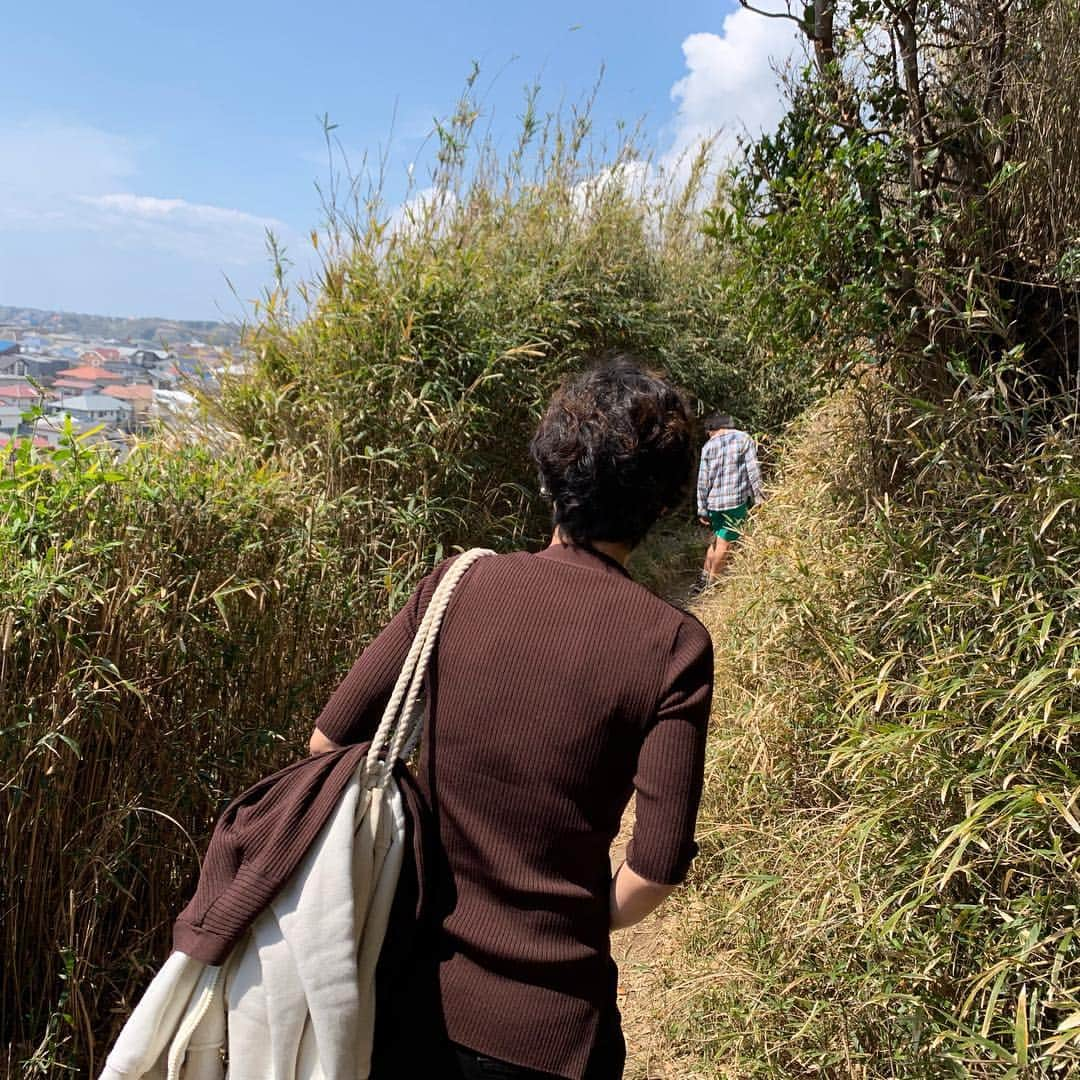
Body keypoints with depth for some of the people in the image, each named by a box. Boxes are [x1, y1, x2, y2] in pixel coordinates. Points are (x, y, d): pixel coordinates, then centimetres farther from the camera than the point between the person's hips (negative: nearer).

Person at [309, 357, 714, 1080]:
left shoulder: (456, 585, -9)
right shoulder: (673, 646, -16)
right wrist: (588, 919, 4)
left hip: (413, 986, 3)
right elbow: (658, 866, -17)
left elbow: (330, 741, -5)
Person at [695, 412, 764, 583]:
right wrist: (759, 498, -4)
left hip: (714, 501, 4)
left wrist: (702, 509, 11)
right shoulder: (744, 439, -1)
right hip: (737, 499, -4)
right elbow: (753, 472, -8)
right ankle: (712, 582, 10)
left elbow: (703, 480, 6)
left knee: (718, 536, 21)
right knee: (725, 543, 4)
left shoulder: (708, 446, 7)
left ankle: (705, 576, 24)